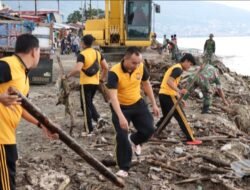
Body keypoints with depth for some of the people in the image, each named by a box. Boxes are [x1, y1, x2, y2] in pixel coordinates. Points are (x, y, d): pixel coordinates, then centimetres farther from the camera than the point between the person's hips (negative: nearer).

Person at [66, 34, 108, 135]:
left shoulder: (82, 55, -14)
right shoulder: (98, 53, 6)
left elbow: (77, 69, -28)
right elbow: (106, 67, 6)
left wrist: (68, 75, -14)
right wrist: (103, 78, 19)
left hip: (86, 83, -7)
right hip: (95, 82, 7)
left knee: (85, 105, 4)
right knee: (89, 103, 25)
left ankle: (89, 130, 6)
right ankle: (98, 118, 3)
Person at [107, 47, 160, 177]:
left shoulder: (141, 67, -13)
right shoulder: (114, 73, -29)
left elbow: (146, 84, 6)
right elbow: (113, 97, -35)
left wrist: (154, 104, 8)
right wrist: (121, 117, -46)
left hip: (137, 103, 4)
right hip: (121, 107, -4)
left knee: (149, 129, -1)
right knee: (122, 137, -9)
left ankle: (134, 140, 33)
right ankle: (124, 168, 6)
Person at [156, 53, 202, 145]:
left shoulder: (174, 67, 21)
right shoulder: (178, 69, -10)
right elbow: (169, 82, -25)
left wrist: (179, 98, 24)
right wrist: (179, 91, -37)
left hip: (163, 94, 10)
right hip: (168, 95, -10)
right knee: (181, 117, -3)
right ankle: (191, 139, 0)